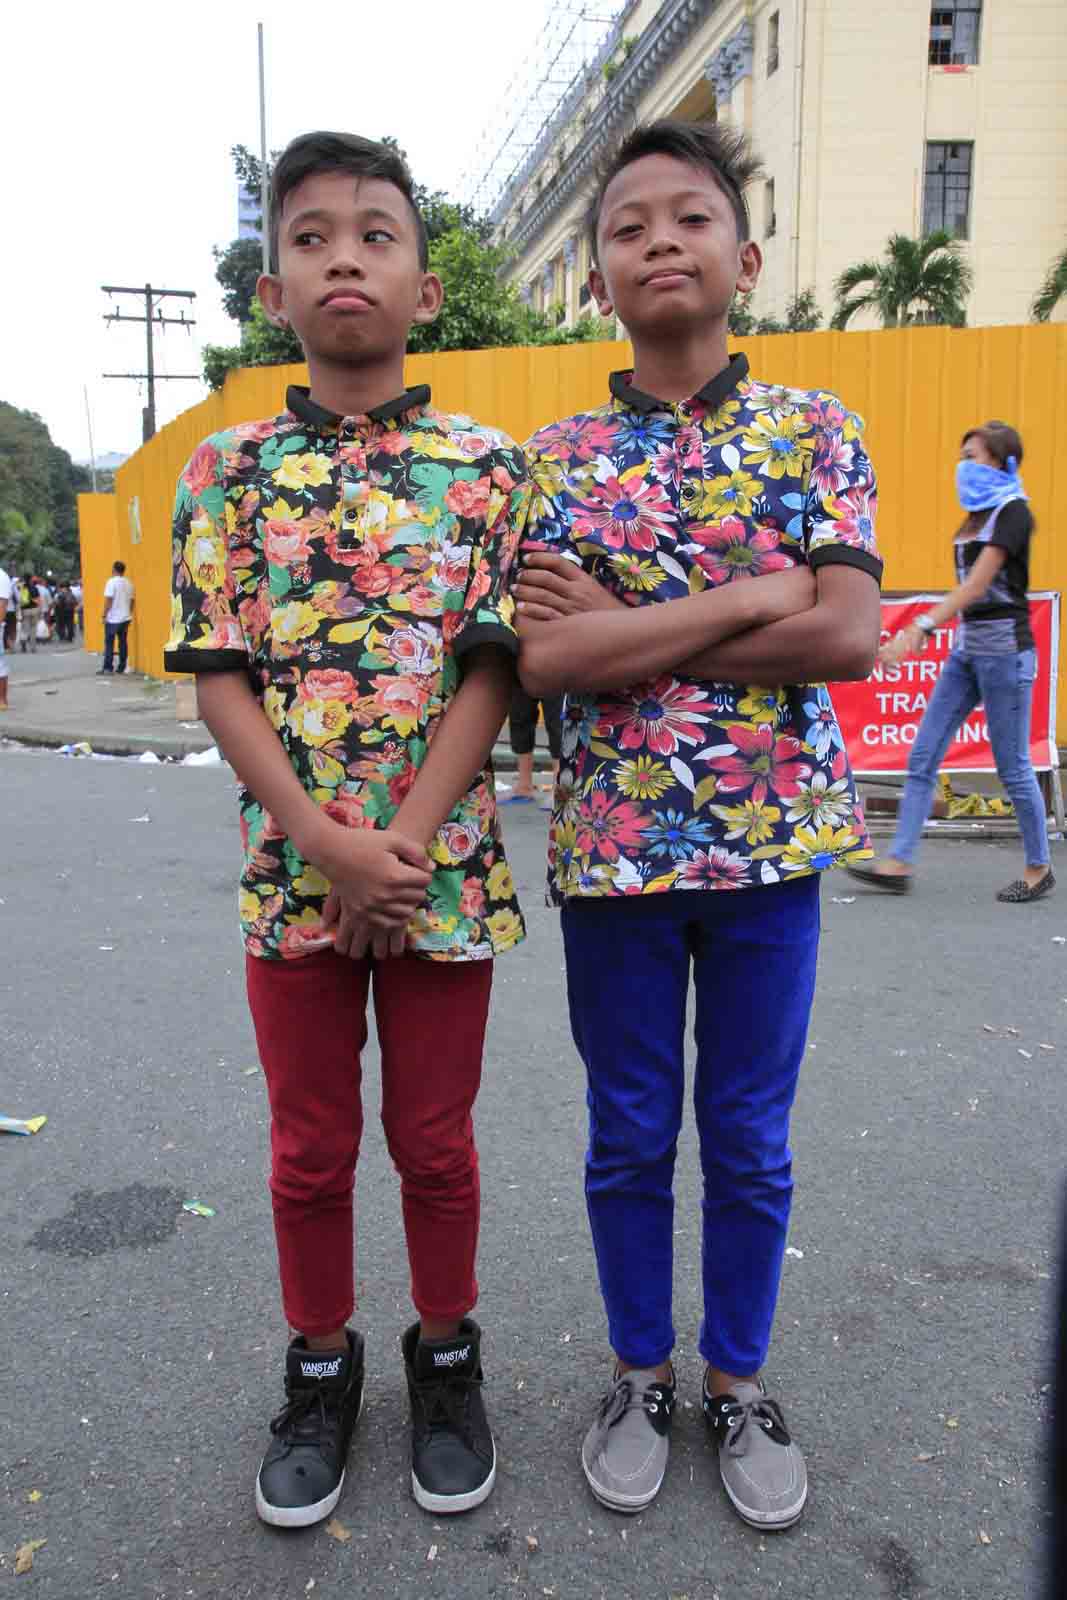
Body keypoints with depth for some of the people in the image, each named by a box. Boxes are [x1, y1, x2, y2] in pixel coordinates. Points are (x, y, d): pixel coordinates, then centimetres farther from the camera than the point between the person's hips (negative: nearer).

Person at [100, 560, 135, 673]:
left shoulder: (112, 582, -11)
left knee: (109, 643, -1)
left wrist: (104, 615, -8)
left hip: (113, 618, -6)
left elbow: (108, 600, -14)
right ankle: (121, 667, 9)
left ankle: (108, 667, -3)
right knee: (123, 642, 8)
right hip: (125, 618, 6)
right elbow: (132, 601, 12)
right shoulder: (128, 583, 8)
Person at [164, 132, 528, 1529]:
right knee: (311, 1146, 15)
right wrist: (326, 839, -15)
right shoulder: (228, 470, 3)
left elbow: (492, 670, -6)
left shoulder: (485, 465, 0)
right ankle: (321, 1368, 38)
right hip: (290, 871, 1)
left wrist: (405, 841, -15)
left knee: (434, 1139, 14)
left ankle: (446, 1358, 38)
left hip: (443, 872, -1)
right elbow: (220, 677, -3)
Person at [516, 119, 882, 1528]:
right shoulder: (560, 458, 2)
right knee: (630, 1132, 14)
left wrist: (622, 628, -12)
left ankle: (739, 1381, 36)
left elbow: (853, 633, -12)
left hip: (770, 837, 0)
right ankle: (640, 1375, 36)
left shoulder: (813, 430, 1)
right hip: (613, 844, 1)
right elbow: (543, 660, -11)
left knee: (749, 1136, 13)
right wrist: (751, 596, -15)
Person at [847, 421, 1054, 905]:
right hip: (966, 648, 9)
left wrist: (920, 628, -29)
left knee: (1012, 766, 0)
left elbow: (977, 584, -22)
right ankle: (899, 863, 5)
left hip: (1003, 648, -9)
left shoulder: (1012, 510, -11)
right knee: (922, 756, 2)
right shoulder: (979, 514, 14)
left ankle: (1039, 869, 17)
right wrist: (920, 632, 14)